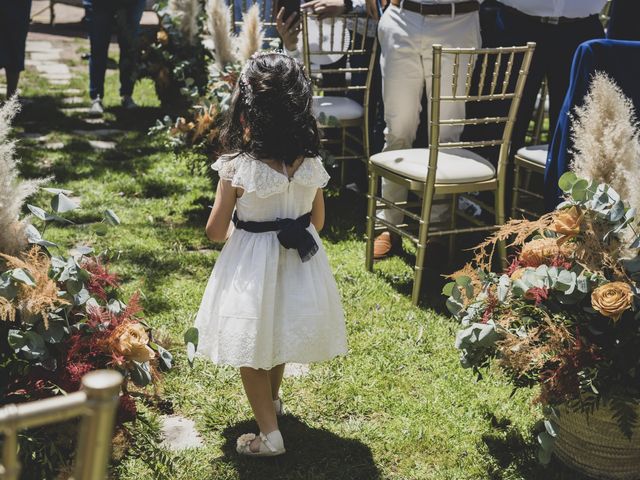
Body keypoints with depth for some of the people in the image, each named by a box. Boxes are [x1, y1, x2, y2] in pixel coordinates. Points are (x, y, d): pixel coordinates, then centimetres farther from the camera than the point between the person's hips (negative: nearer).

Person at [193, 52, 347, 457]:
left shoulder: (237, 168, -23)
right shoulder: (311, 164, -11)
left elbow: (216, 231, -13)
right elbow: (317, 221, 2)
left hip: (252, 266, -4)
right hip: (298, 264, 5)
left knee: (252, 349, 14)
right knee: (279, 331, 28)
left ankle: (270, 434, 18)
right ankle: (273, 400, 50)